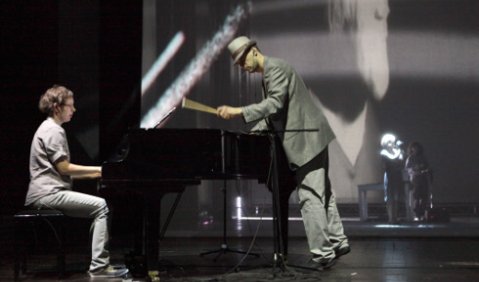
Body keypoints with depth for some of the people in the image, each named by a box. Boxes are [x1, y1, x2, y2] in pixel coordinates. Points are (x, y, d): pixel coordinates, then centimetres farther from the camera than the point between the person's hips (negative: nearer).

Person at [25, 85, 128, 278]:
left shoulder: (49, 129, 22)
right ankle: (99, 266, -22)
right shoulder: (53, 131, -11)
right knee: (101, 206, -18)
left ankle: (100, 261, 8)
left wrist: (95, 174, 13)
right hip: (49, 193, -11)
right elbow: (64, 168, -16)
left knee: (99, 206, 13)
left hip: (47, 192, 11)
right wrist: (98, 169, -7)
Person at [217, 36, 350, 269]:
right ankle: (337, 241, 26)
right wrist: (252, 133, 10)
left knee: (309, 197, -9)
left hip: (306, 138, -11)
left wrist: (239, 112, -33)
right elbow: (273, 114, 21)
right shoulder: (267, 73, 18)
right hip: (309, 137, 11)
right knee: (321, 192, 17)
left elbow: (275, 103, -28)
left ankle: (322, 254, -5)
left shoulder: (275, 68, -14)